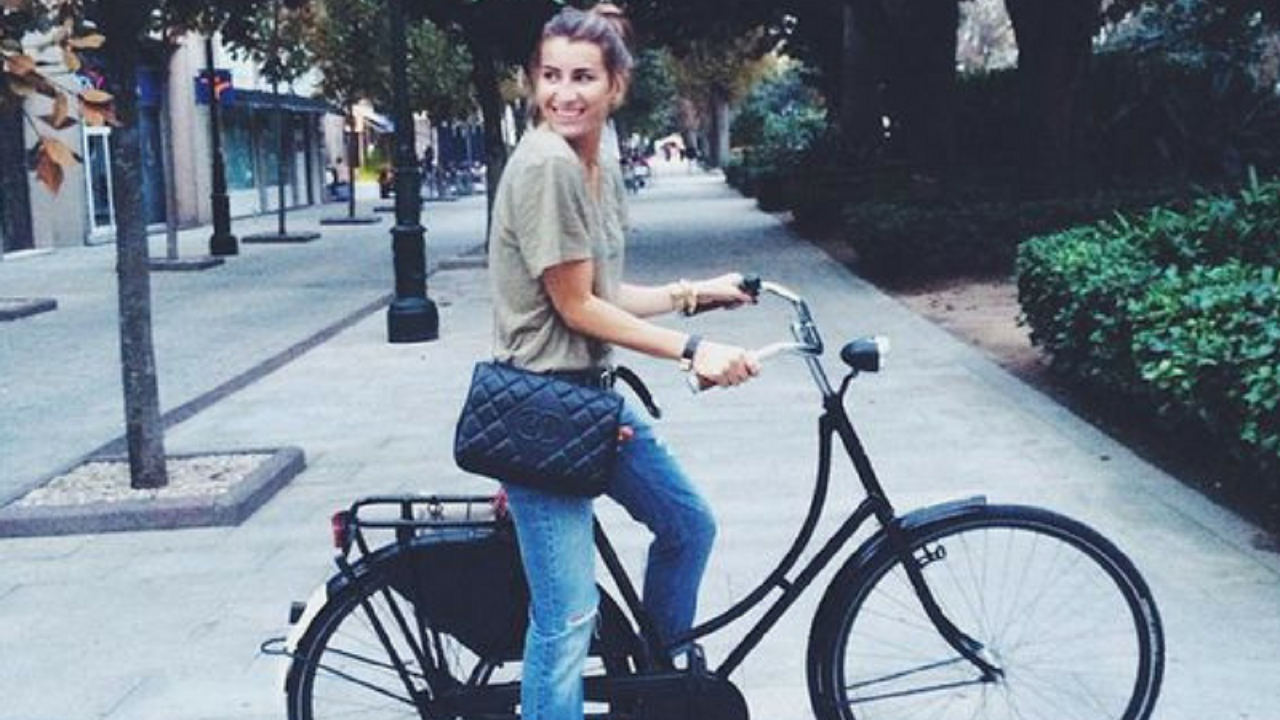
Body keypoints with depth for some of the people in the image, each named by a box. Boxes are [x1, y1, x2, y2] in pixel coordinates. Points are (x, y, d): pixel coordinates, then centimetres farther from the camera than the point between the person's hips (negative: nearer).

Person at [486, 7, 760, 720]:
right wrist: (692, 350, -15)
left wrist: (694, 291, 11)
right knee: (569, 617, -7)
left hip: (594, 394, 10)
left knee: (690, 525, 22)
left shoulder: (605, 174, 8)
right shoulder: (544, 165, -19)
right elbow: (577, 308, -18)